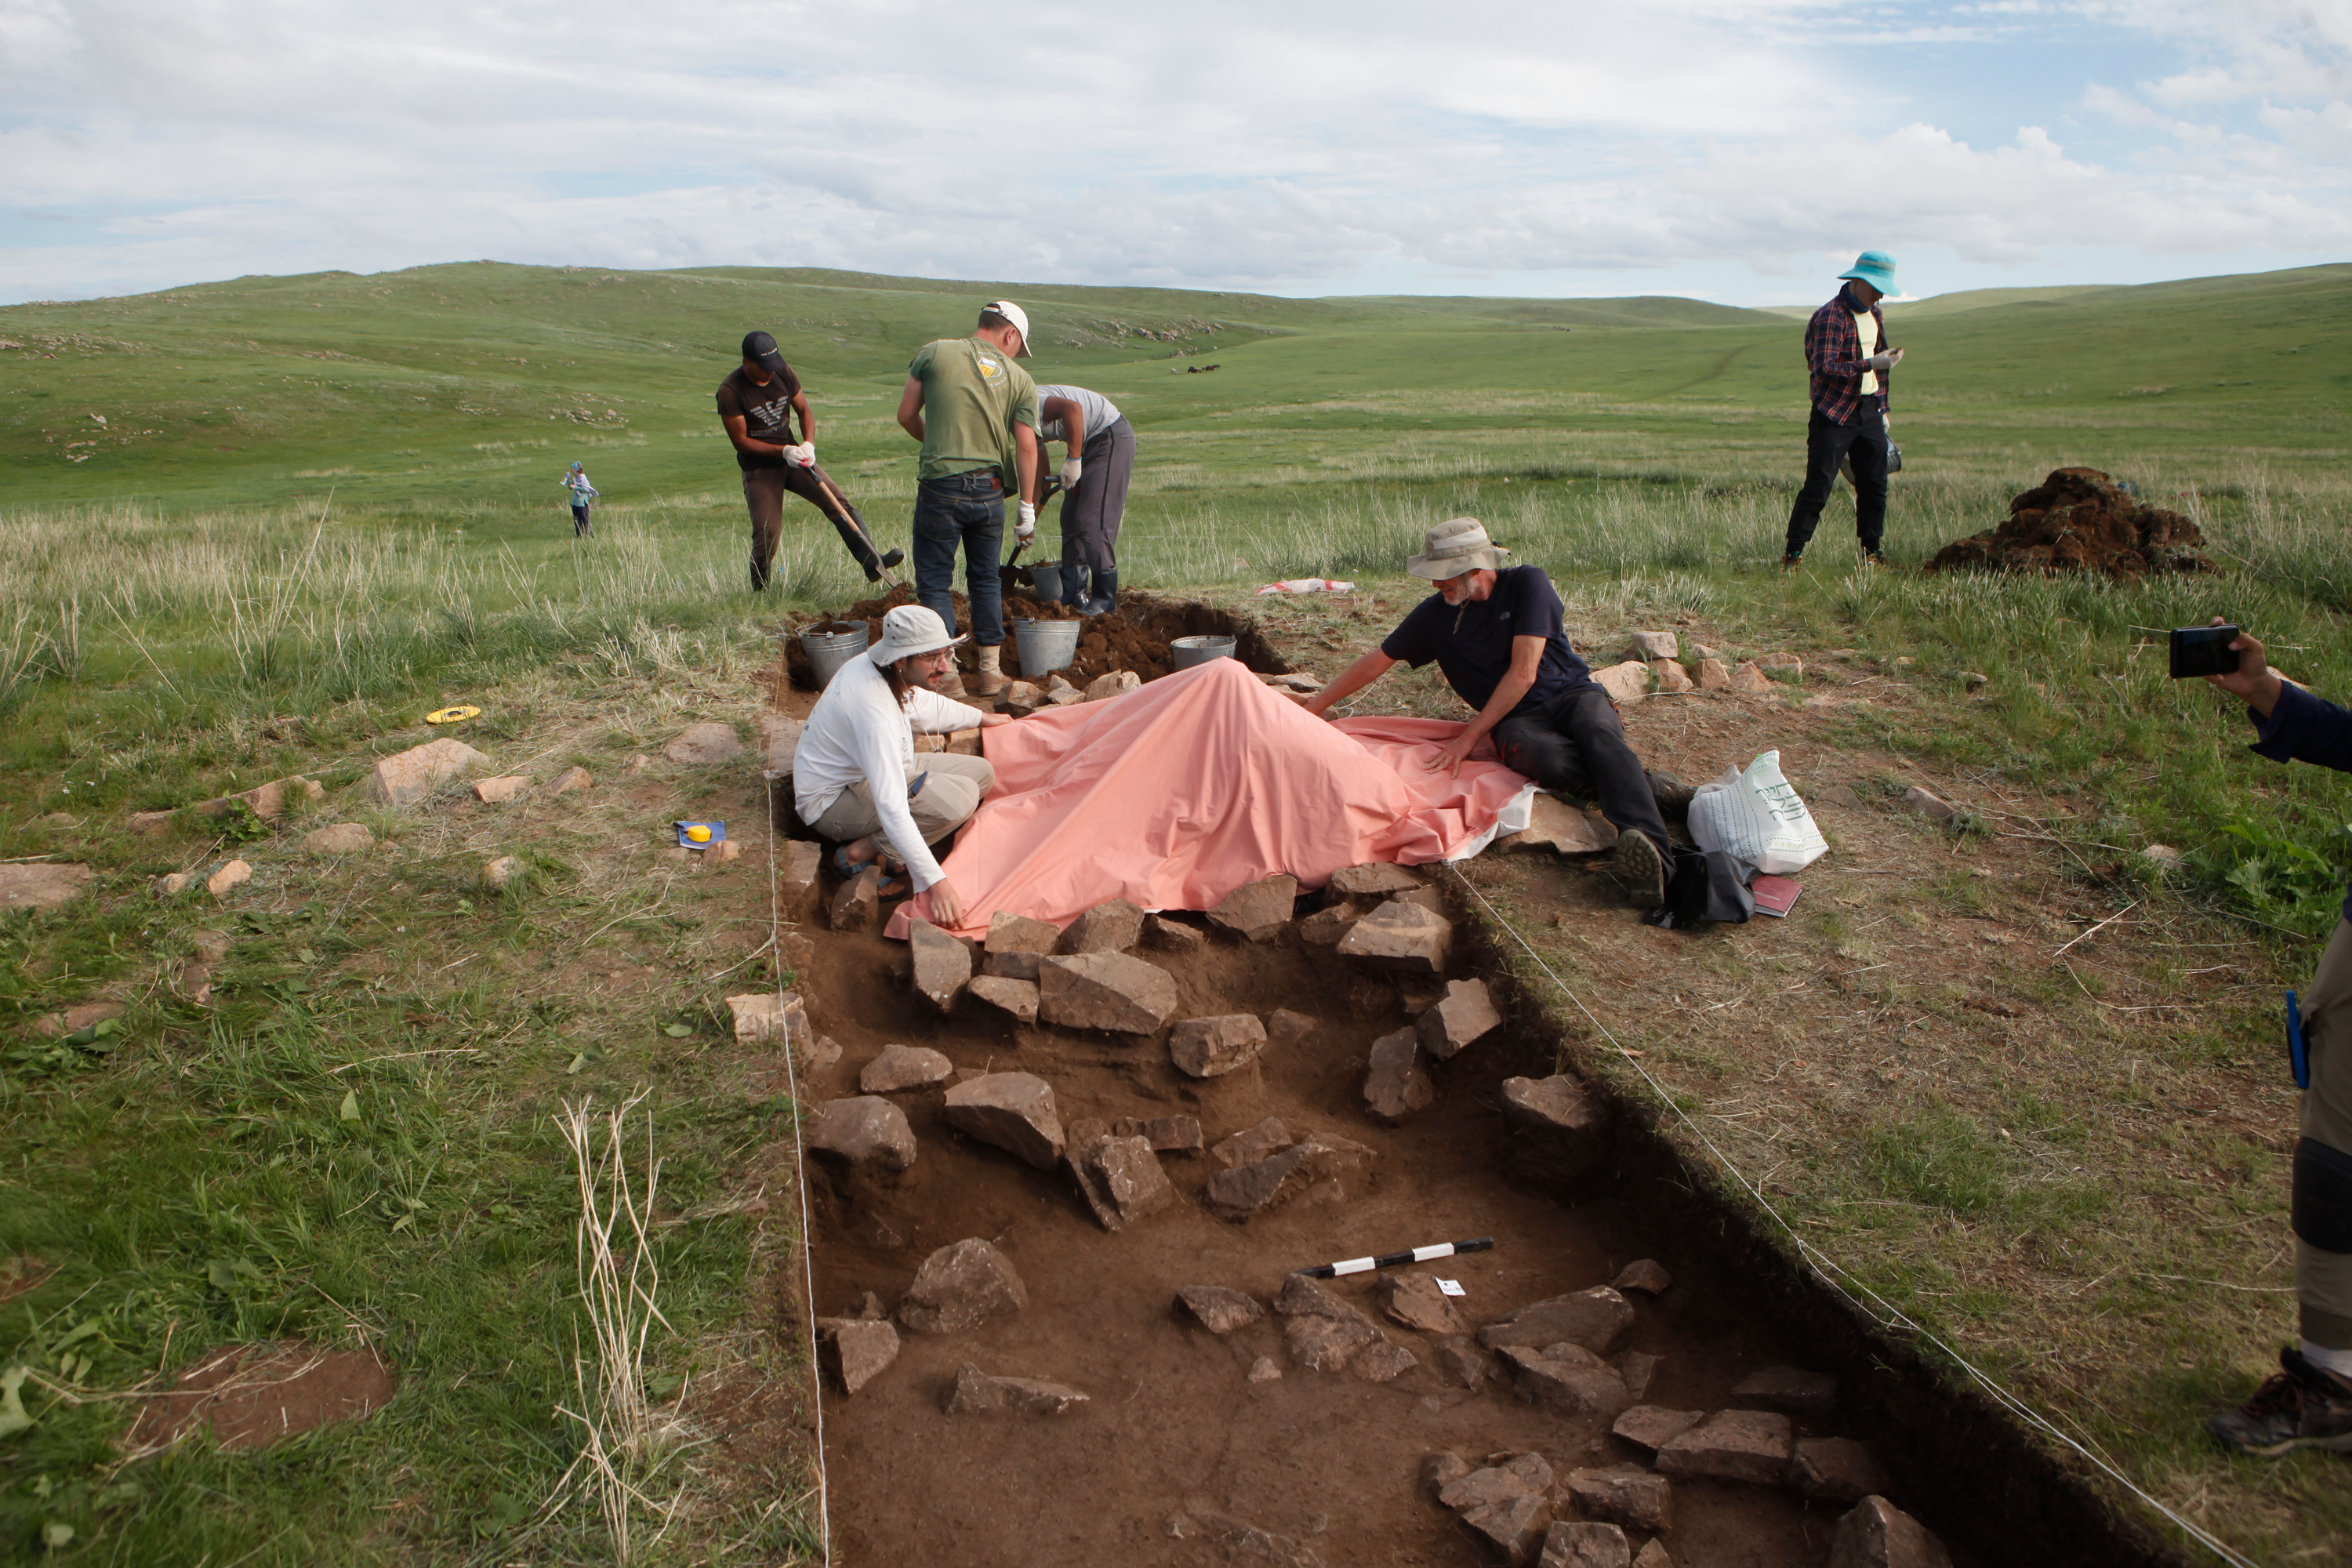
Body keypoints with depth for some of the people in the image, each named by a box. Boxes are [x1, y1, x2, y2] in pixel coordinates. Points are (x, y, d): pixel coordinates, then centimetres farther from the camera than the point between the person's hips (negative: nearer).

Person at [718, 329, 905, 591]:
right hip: (760, 468, -4)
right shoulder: (730, 391, -15)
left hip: (792, 457, 4)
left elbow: (804, 411, 7)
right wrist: (783, 451, -23)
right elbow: (740, 440, -14)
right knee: (767, 535, -9)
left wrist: (808, 444, -14)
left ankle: (871, 562, -20)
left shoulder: (784, 374, 0)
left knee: (838, 503, -14)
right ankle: (759, 595, 11)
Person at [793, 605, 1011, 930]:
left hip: (863, 772, 10)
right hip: (832, 801, -10)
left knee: (980, 772, 3)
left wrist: (979, 718, 35)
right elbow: (892, 808, -40)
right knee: (959, 797, -28)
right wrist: (936, 883, -43)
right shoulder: (873, 708, -34)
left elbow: (923, 705, 20)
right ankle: (860, 852, -12)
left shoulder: (875, 666, -6)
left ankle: (878, 842, -2)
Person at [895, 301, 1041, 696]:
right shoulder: (1019, 378, 5)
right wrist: (1028, 506, 5)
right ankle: (991, 670, 20)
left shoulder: (934, 353, 2)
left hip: (941, 487, -2)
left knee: (934, 580, 6)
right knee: (985, 578, 17)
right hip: (990, 488, 2)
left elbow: (906, 416, 6)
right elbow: (1026, 445, -1)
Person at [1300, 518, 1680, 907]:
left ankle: (1649, 846, -57)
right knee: (1535, 754, -37)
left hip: (1571, 692, -1)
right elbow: (1377, 661, 15)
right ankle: (1646, 787, -32)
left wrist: (1470, 736, -16)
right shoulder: (1437, 613, 6)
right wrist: (1311, 710, 18)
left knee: (1601, 734, -37)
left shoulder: (1526, 583, -6)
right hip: (1516, 718, 2)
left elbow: (1523, 673, -13)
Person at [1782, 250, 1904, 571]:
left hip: (1869, 411, 7)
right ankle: (1793, 553, -2)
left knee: (1874, 485, 6)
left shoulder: (1876, 315, 15)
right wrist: (1871, 364, -24)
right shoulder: (1830, 316, -12)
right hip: (1835, 412, -7)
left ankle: (1872, 552, 15)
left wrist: (1883, 409, 21)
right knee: (1818, 486, -9)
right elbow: (1826, 367, -21)